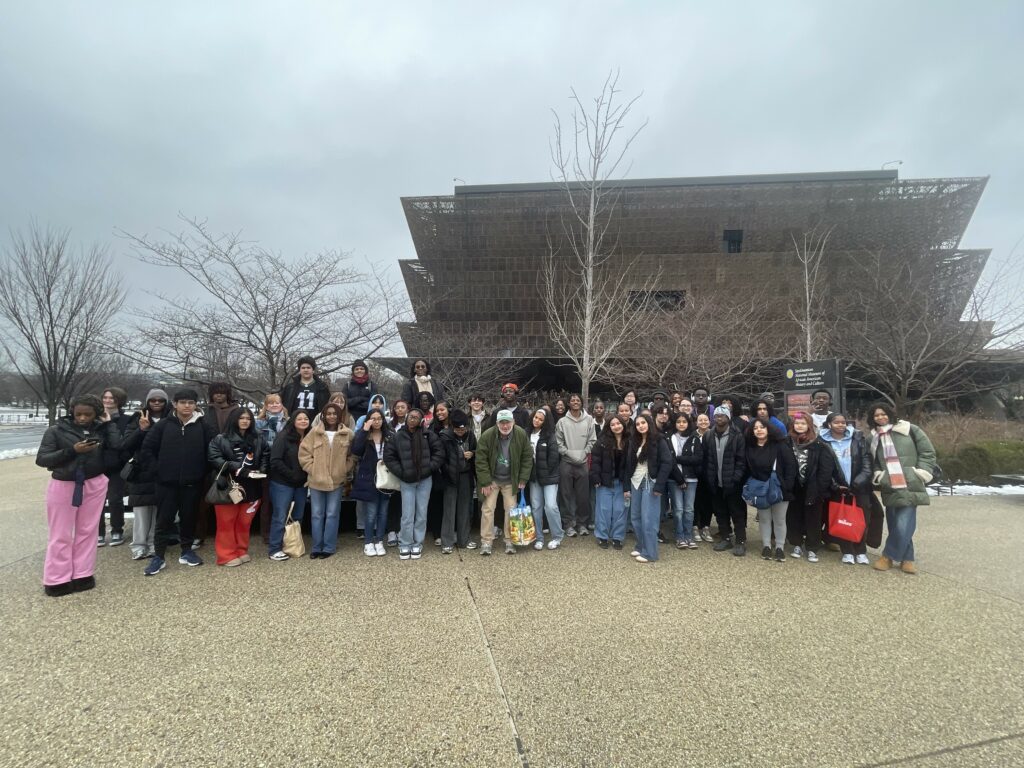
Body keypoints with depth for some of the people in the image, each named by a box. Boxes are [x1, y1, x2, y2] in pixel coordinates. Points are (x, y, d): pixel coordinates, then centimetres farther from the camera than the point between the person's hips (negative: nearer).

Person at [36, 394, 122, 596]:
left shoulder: (100, 429, -1)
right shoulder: (57, 430, -6)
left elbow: (117, 447, -15)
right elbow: (41, 459, -9)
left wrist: (108, 423, -10)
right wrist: (72, 450, -22)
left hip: (94, 485, 2)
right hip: (63, 485, -2)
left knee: (87, 531, 10)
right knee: (61, 535, 5)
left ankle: (82, 575, 21)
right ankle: (56, 580, 16)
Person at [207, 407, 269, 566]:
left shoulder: (258, 439, 7)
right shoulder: (220, 439, -5)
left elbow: (266, 456, 14)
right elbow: (214, 458, -14)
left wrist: (261, 471, -2)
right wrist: (234, 468, -22)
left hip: (251, 487, 4)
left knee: (244, 522, 14)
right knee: (227, 522, 4)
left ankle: (242, 551, 28)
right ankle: (227, 555, 14)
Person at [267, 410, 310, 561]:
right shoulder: (284, 437, -11)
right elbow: (275, 461, -16)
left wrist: (307, 476, -2)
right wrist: (292, 474, -16)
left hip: (302, 484, 5)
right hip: (283, 483, -5)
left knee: (298, 517, 12)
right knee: (280, 517, 0)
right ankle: (274, 549, 10)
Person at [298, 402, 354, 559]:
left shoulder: (347, 434, -1)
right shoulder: (315, 432, -2)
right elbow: (304, 452, 0)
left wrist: (344, 470, -2)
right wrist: (312, 469, -4)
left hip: (337, 481, 0)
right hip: (316, 480, 1)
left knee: (332, 514, 6)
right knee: (317, 515, 9)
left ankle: (329, 547, 17)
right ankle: (316, 547, 20)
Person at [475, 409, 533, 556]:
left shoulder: (521, 435, -15)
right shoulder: (487, 435, -21)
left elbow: (527, 458, -6)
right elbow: (481, 460, -16)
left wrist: (523, 479, -7)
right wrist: (485, 482, -17)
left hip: (511, 480, 2)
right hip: (491, 479, -1)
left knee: (511, 509, 6)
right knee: (488, 508, 0)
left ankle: (509, 541, 18)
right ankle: (486, 541, 11)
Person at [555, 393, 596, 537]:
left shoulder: (589, 419, 2)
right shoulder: (562, 422, -2)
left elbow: (592, 440, 3)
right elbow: (558, 443, -2)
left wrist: (583, 453, -7)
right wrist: (569, 453, -10)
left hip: (583, 462, 1)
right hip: (566, 462, -1)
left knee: (583, 495, 7)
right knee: (566, 495, 4)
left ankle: (582, 523, 20)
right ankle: (568, 524, 14)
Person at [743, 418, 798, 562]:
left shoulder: (780, 445, -9)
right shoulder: (749, 448, 0)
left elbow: (791, 466, -11)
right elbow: (747, 470, 5)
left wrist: (787, 486, -15)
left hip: (779, 489, -3)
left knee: (779, 519, 8)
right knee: (764, 518, 11)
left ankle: (779, 548, 20)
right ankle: (766, 546, 23)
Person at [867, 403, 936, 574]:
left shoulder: (910, 430, 1)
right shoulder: (875, 438, 14)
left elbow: (927, 452, 1)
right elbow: (874, 462, 21)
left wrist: (921, 473, -7)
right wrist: (878, 475, 4)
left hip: (910, 486, -4)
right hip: (890, 488, 4)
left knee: (903, 525, -9)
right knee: (895, 525, 6)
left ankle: (888, 555, 6)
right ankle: (907, 558, 20)